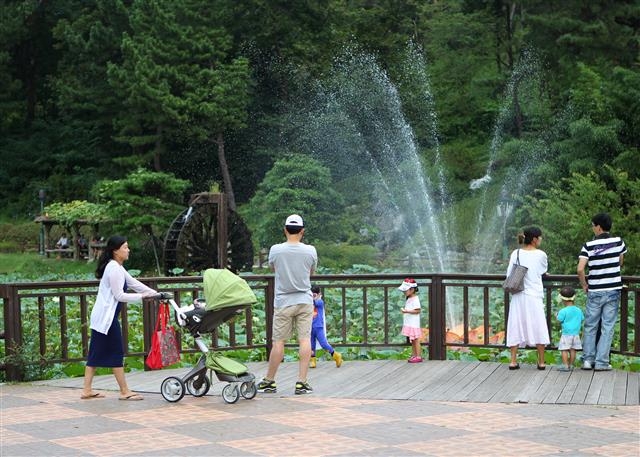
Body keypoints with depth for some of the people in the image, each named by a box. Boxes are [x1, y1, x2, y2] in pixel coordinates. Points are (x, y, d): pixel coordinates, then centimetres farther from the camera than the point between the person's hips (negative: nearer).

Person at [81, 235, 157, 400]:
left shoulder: (117, 267, 16)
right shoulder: (114, 268, -16)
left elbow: (134, 283, 16)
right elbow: (119, 295, -17)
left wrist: (155, 294, 10)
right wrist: (142, 296, -11)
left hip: (103, 317, 10)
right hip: (107, 318, -10)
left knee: (96, 353, 10)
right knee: (117, 354, -3)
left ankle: (87, 390, 13)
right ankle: (125, 392, 2)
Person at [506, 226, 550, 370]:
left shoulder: (516, 254, -1)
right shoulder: (541, 255, -6)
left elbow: (509, 275, 1)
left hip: (517, 296, 2)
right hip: (534, 296, -2)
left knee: (516, 326, 7)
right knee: (538, 328, 7)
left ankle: (513, 361, 6)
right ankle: (541, 362, 12)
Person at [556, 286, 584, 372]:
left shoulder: (563, 311, -14)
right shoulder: (578, 310, 4)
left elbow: (559, 320, -10)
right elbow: (581, 320, 12)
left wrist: (558, 315, 8)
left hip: (566, 334, -6)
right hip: (576, 334, 6)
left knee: (564, 350, -2)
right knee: (573, 350, 9)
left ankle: (565, 365, -7)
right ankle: (571, 365, 14)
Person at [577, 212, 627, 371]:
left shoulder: (589, 245, -8)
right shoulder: (618, 242, -3)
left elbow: (580, 269, -16)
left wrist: (584, 285, 0)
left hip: (595, 291, -1)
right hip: (613, 289, 1)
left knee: (590, 327, 12)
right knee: (607, 327, 4)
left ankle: (588, 360, 11)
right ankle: (601, 362, 2)